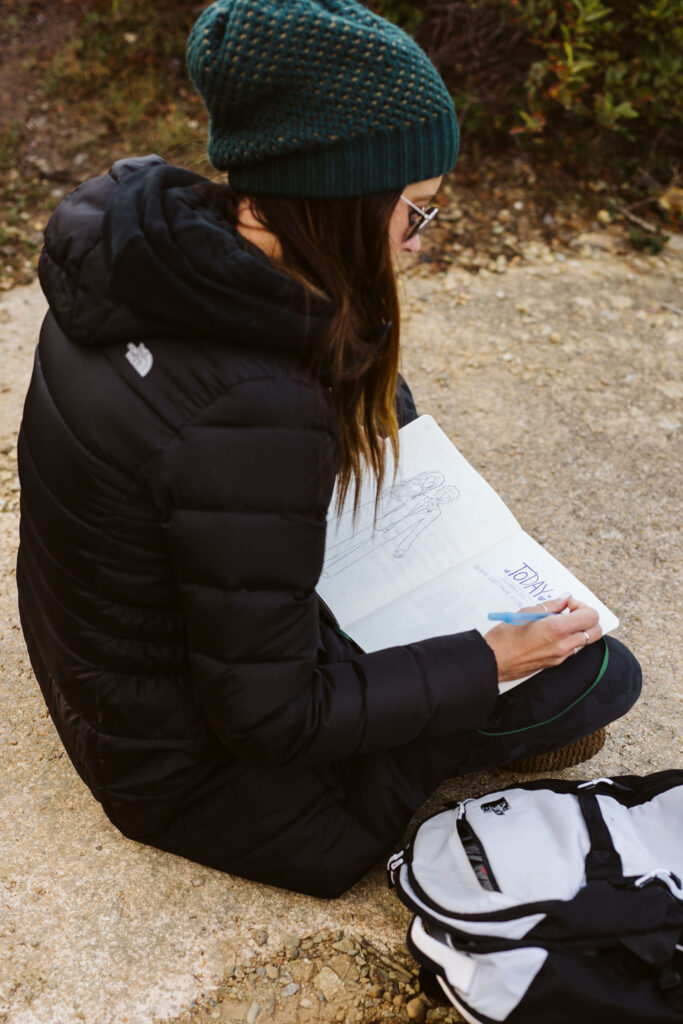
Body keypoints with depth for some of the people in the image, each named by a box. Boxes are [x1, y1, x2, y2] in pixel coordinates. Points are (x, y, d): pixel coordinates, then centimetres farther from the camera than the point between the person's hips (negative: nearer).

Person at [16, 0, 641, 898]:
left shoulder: (150, 237, -12)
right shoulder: (251, 418, -38)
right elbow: (269, 716, -25)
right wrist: (487, 663, -18)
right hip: (188, 769, -8)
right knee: (598, 673, -3)